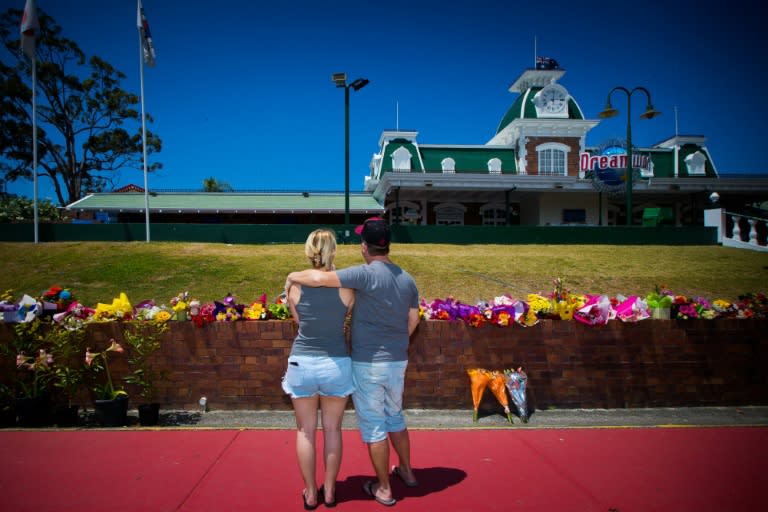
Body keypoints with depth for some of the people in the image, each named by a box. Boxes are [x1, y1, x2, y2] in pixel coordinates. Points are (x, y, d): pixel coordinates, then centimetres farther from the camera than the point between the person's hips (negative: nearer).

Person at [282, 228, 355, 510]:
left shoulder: (295, 286, -7)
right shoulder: (345, 287, -9)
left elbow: (299, 321, 6)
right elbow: (349, 321, 3)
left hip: (302, 363, 0)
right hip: (336, 364, 0)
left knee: (305, 431, 14)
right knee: (332, 429, 15)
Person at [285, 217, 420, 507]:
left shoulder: (367, 274, -19)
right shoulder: (407, 279, 2)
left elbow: (319, 278, -28)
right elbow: (412, 322, 11)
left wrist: (293, 276, -9)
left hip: (368, 364, -6)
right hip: (398, 362, 7)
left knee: (373, 426, 7)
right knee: (395, 418, 25)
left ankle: (384, 489, 19)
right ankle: (406, 471, 40)